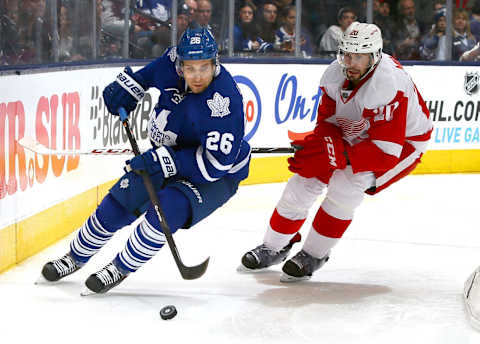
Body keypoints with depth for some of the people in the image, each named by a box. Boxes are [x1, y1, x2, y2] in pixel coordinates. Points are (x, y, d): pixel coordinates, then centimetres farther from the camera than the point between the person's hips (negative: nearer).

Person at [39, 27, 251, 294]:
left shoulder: (224, 102, -35)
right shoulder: (174, 59, -16)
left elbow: (216, 163, -35)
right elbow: (152, 72, 11)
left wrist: (165, 161, -36)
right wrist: (129, 85, 3)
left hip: (218, 177, -7)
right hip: (168, 156, 7)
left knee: (168, 208, -29)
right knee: (118, 203, 5)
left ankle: (122, 267, -7)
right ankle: (76, 257, 29)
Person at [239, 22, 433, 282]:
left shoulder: (388, 84, -37)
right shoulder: (335, 74, -16)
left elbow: (387, 151, -38)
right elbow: (328, 122, -5)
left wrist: (338, 154, -43)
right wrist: (314, 145, -28)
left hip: (404, 142, -7)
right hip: (354, 136, 7)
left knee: (345, 184, -27)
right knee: (308, 177, -3)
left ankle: (314, 255, -9)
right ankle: (274, 247, 17)